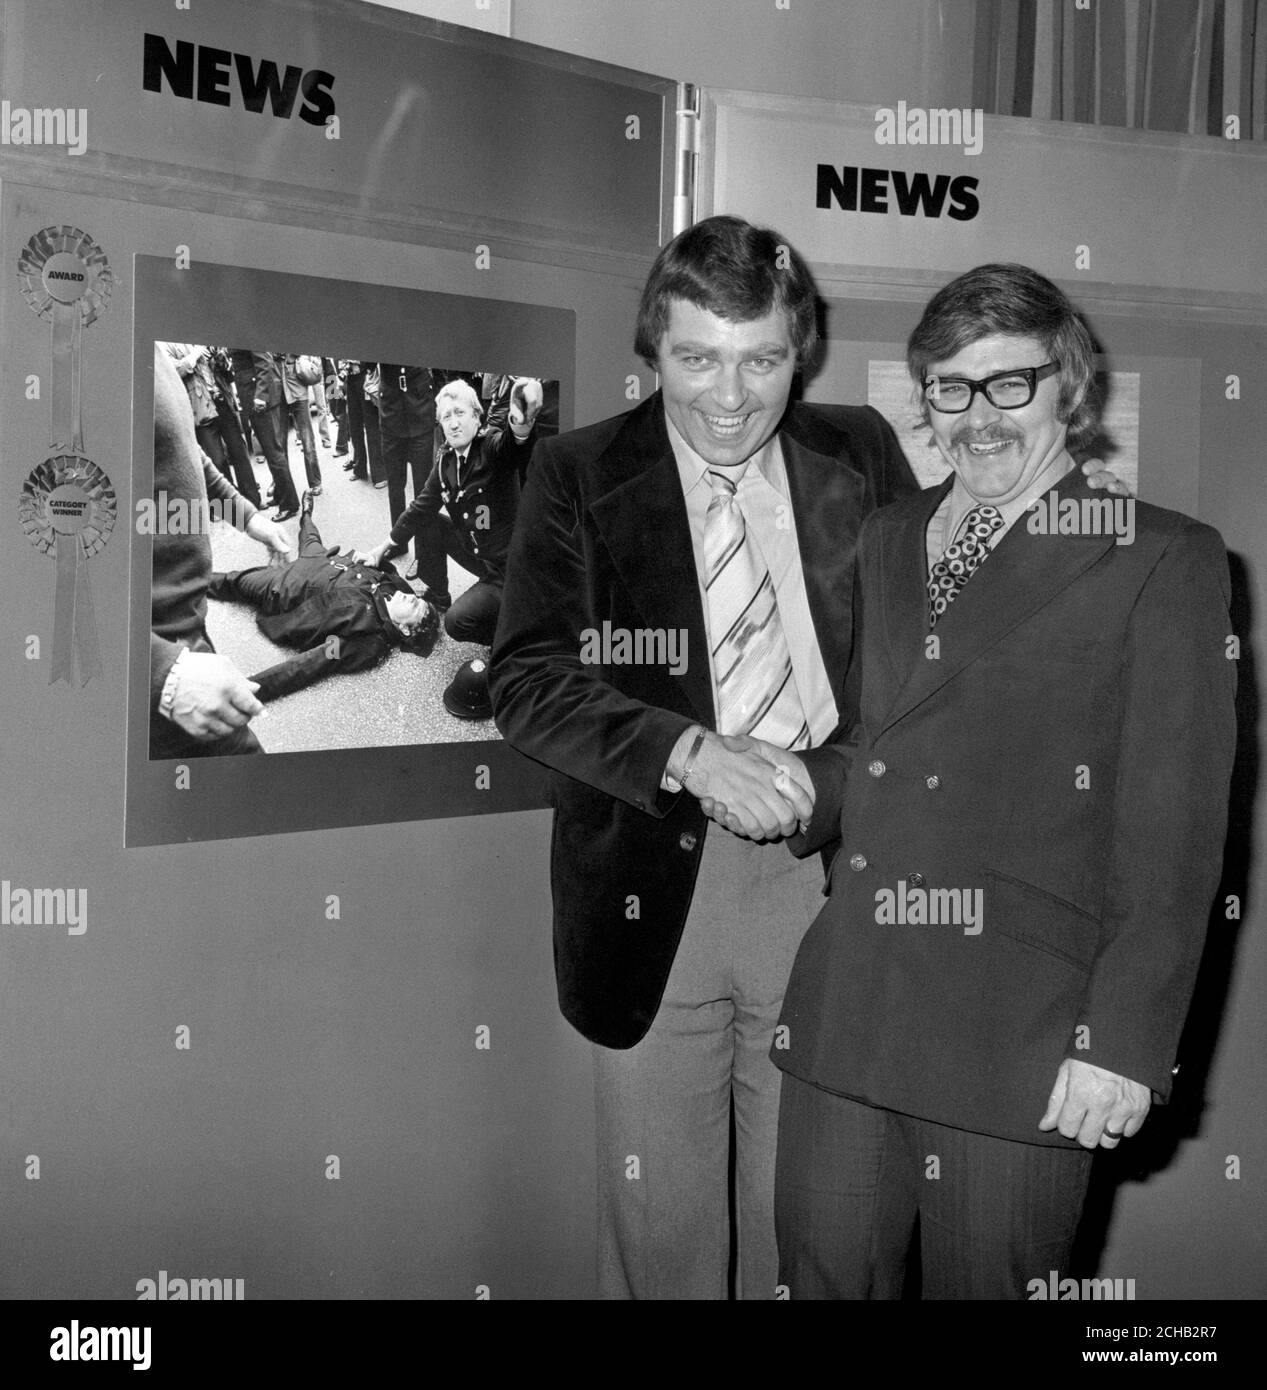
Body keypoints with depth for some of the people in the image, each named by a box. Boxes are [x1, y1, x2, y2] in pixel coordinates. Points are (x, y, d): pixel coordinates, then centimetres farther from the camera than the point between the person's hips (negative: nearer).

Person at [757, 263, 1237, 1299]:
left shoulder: (1162, 561, -2)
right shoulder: (886, 541, 15)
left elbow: (1173, 828, -7)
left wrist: (1126, 1044, -12)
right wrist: (807, 782, 0)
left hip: (1023, 1040, -4)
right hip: (846, 1018, 5)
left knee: (988, 1279, 8)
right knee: (824, 1275, 12)